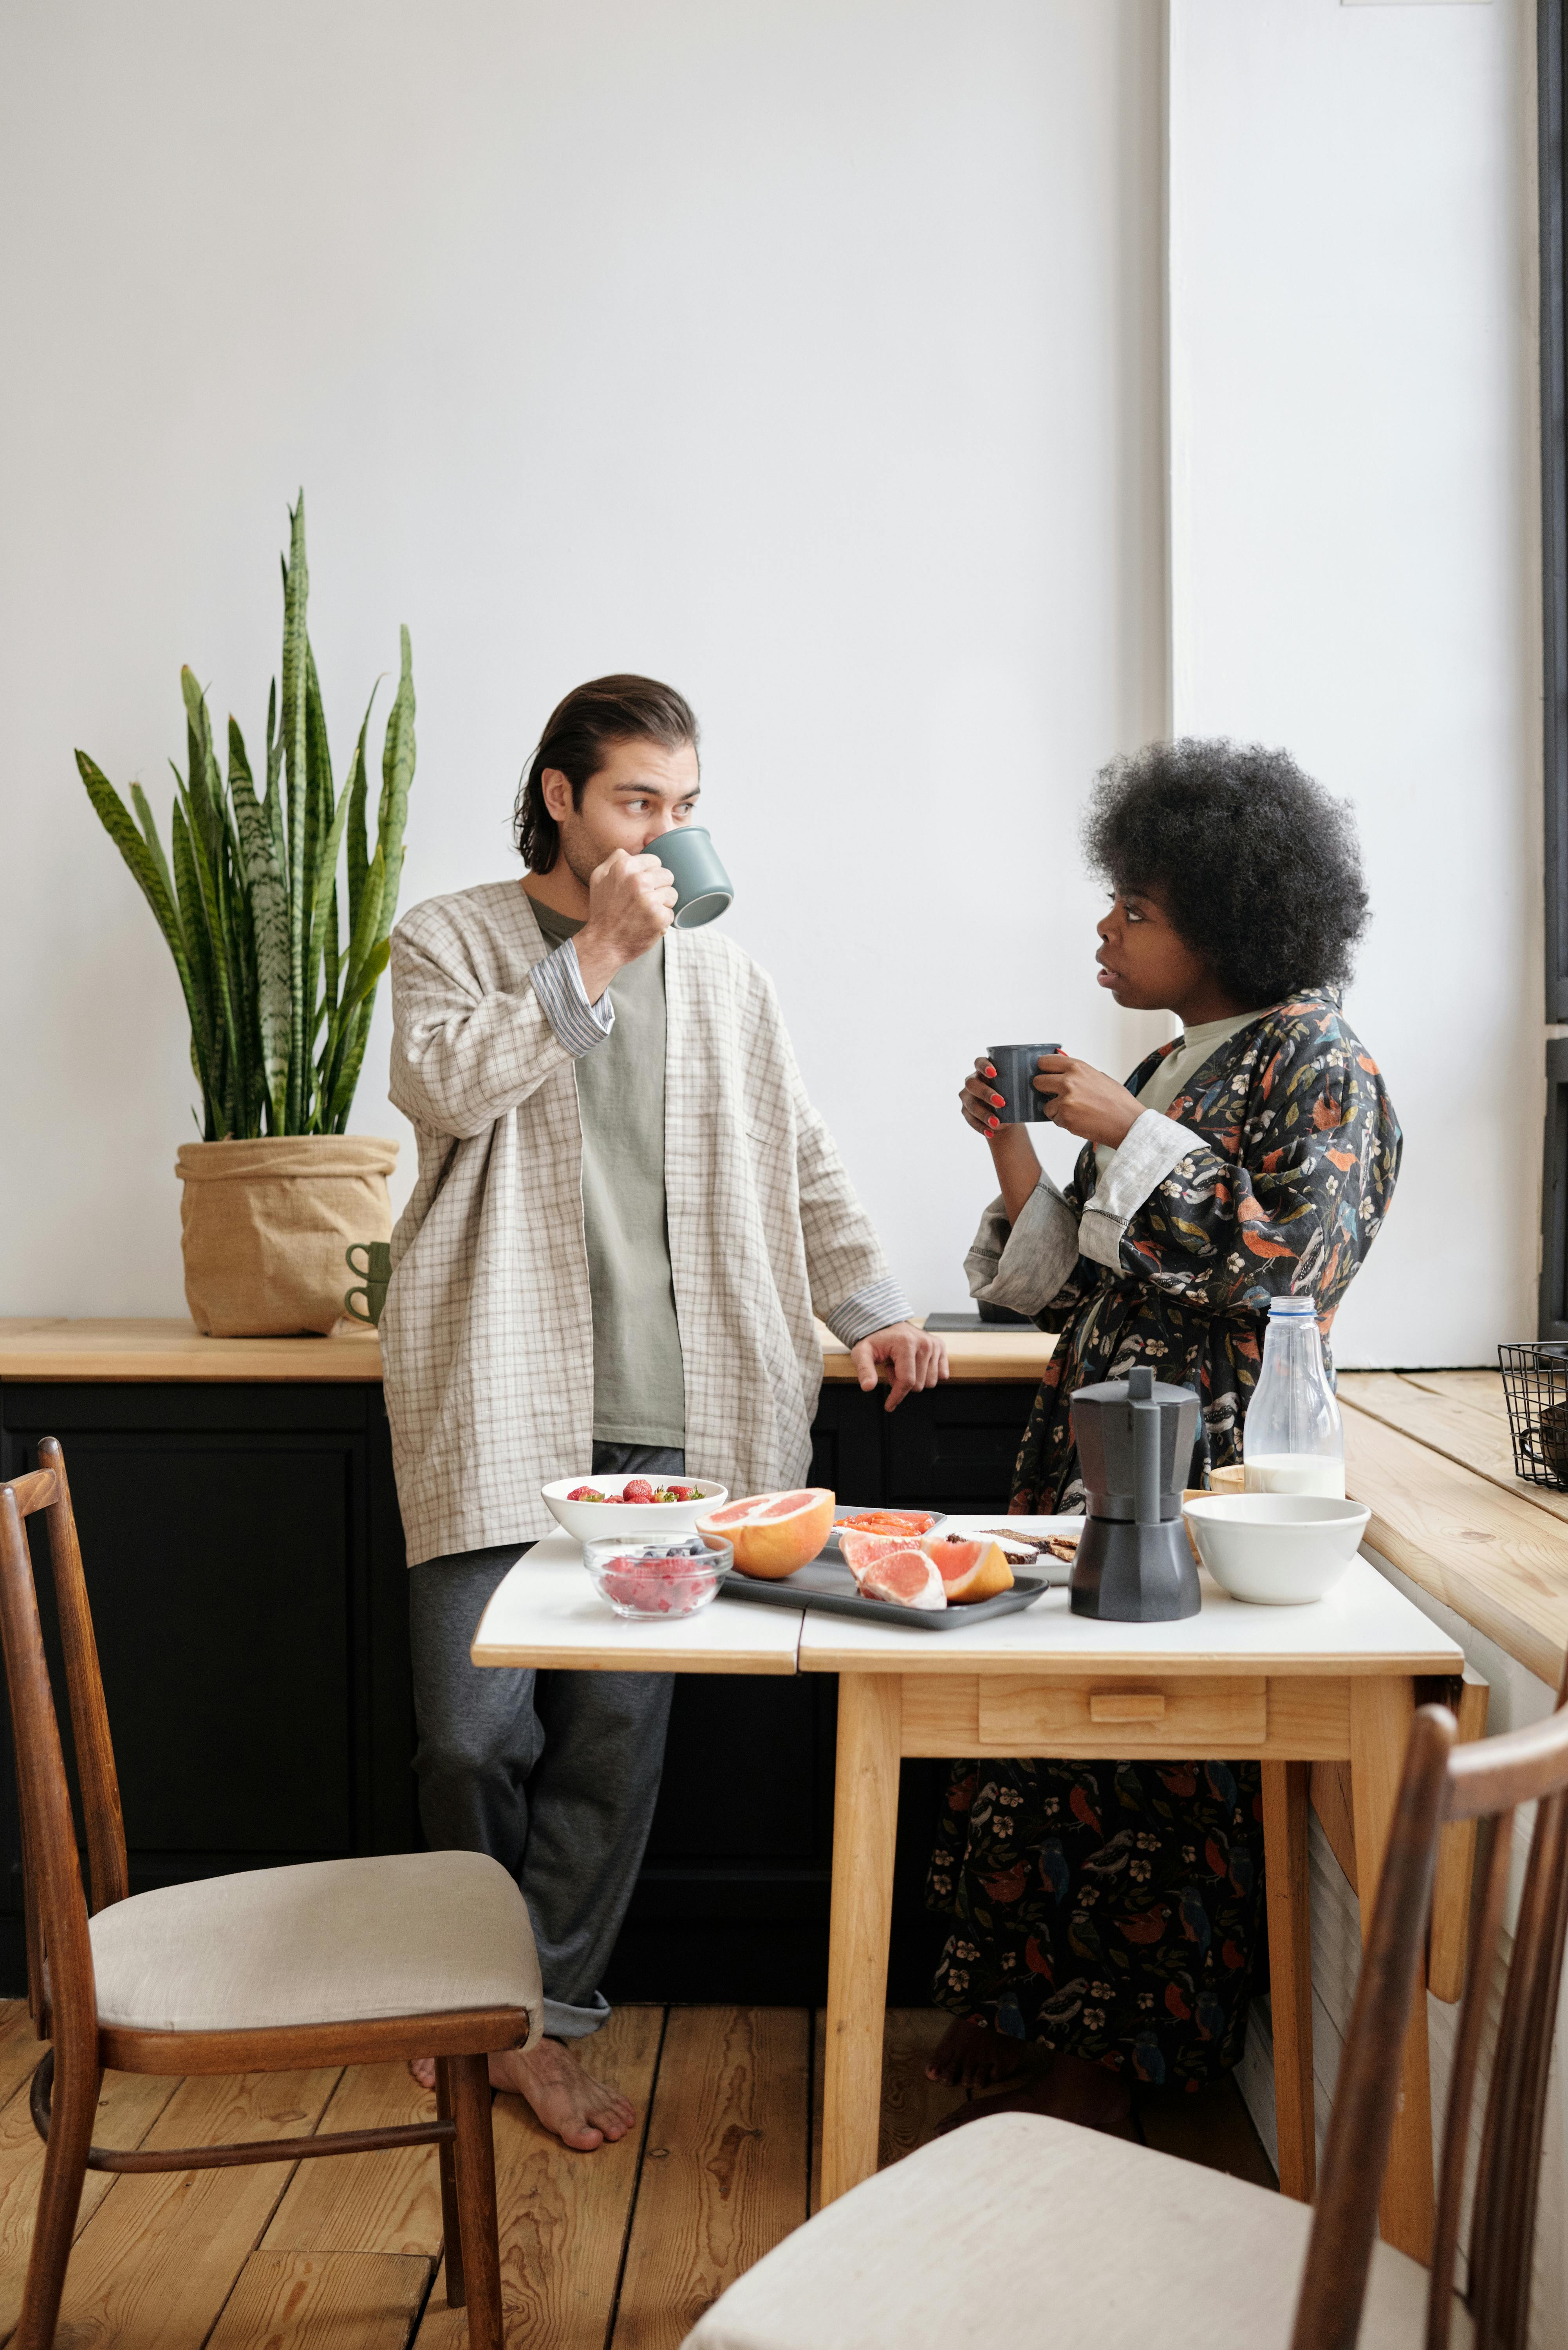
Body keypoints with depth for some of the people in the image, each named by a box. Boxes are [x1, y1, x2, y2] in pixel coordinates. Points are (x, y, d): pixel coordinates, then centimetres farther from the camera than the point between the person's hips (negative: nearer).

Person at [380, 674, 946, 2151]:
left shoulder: (719, 970, 16)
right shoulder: (450, 940, 7)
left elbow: (795, 1157, 17)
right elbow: (445, 1086, -13)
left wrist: (869, 1308, 6)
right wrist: (596, 953, -13)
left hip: (665, 1410, 3)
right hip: (499, 1398, -2)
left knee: (617, 1730, 2)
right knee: (476, 1732, -2)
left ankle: (543, 2021, 18)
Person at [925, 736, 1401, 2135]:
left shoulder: (1315, 1061, -6)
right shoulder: (1169, 1071, 16)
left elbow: (1294, 1261, -19)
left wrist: (1130, 1136, -17)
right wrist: (1014, 1147, 2)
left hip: (1204, 1460, -7)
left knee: (1146, 1750, -1)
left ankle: (1109, 2063, 14)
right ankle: (1012, 2009, 24)